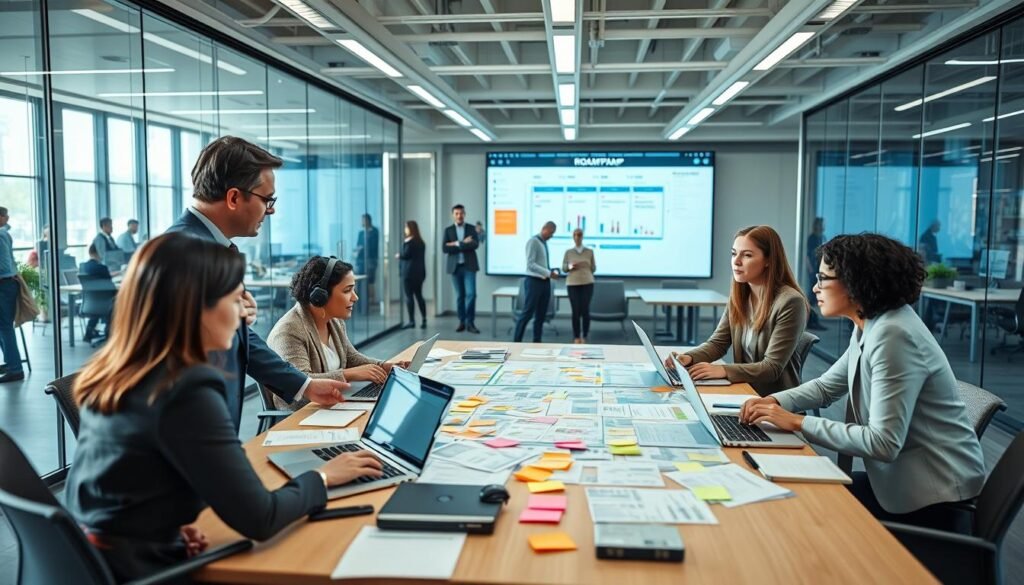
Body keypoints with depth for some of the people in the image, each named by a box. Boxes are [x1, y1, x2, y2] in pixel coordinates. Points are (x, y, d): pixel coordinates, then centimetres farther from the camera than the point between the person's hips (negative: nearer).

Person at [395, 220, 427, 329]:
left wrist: (398, 255, 3)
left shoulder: (409, 241, -11)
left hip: (409, 272, -8)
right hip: (419, 272, 8)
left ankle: (412, 321, -1)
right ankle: (424, 320, 7)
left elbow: (405, 255, -16)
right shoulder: (421, 241, 13)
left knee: (409, 296, -2)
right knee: (419, 295, 11)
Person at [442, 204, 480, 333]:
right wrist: (463, 244, -12)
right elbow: (444, 249, -6)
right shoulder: (448, 230, 6)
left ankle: (470, 322, -4)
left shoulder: (471, 229, 6)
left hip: (469, 266, -1)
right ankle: (462, 322, 13)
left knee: (471, 293, -10)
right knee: (459, 295, 5)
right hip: (455, 267, 1)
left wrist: (457, 244, -13)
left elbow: (475, 245, -10)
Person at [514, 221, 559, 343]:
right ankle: (517, 342, 2)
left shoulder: (545, 243, 13)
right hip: (534, 281, -8)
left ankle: (537, 342, 17)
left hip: (545, 282, 8)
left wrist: (551, 273, 1)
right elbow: (530, 264, -20)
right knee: (527, 313, -5)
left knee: (541, 314, 10)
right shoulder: (533, 241, -11)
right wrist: (548, 273, -24)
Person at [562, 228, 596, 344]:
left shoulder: (589, 251, 5)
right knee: (576, 310, -2)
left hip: (587, 283, 0)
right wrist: (570, 266, -11)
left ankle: (584, 337, 9)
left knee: (585, 310, -4)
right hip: (572, 284, 0)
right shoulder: (568, 252, 6)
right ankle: (576, 337, 8)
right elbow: (563, 268, 7)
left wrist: (587, 266, -7)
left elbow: (594, 268, 10)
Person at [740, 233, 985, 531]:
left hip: (932, 494, -8)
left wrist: (798, 422, -23)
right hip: (903, 476, 8)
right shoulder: (869, 328, 5)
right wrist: (774, 402, -2)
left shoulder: (893, 336, -25)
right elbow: (826, 386, 17)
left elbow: (883, 443, -28)